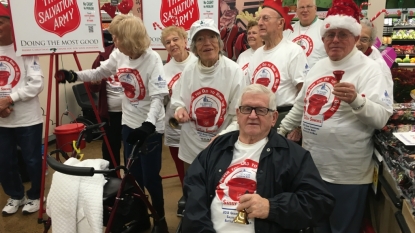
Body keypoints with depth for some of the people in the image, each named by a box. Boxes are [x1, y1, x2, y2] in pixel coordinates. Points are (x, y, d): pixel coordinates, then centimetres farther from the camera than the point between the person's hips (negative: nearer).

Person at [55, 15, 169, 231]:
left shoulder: (152, 59, -21)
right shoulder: (119, 55, -2)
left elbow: (158, 97, -27)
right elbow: (99, 73, 13)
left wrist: (149, 123, -40)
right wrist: (74, 75, 0)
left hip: (150, 127, -6)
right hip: (129, 123, 7)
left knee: (150, 178, 1)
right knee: (133, 176, 16)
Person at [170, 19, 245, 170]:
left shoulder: (233, 71, -13)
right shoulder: (188, 70, 0)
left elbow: (240, 116, -14)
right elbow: (178, 100, 10)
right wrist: (180, 109, -13)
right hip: (191, 148, 4)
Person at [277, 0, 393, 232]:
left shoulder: (369, 69, -13)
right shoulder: (319, 66, 8)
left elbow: (381, 118, -20)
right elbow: (302, 105, 19)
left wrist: (356, 100, -37)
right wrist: (281, 130, 21)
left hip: (347, 173, -6)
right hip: (312, 165, 7)